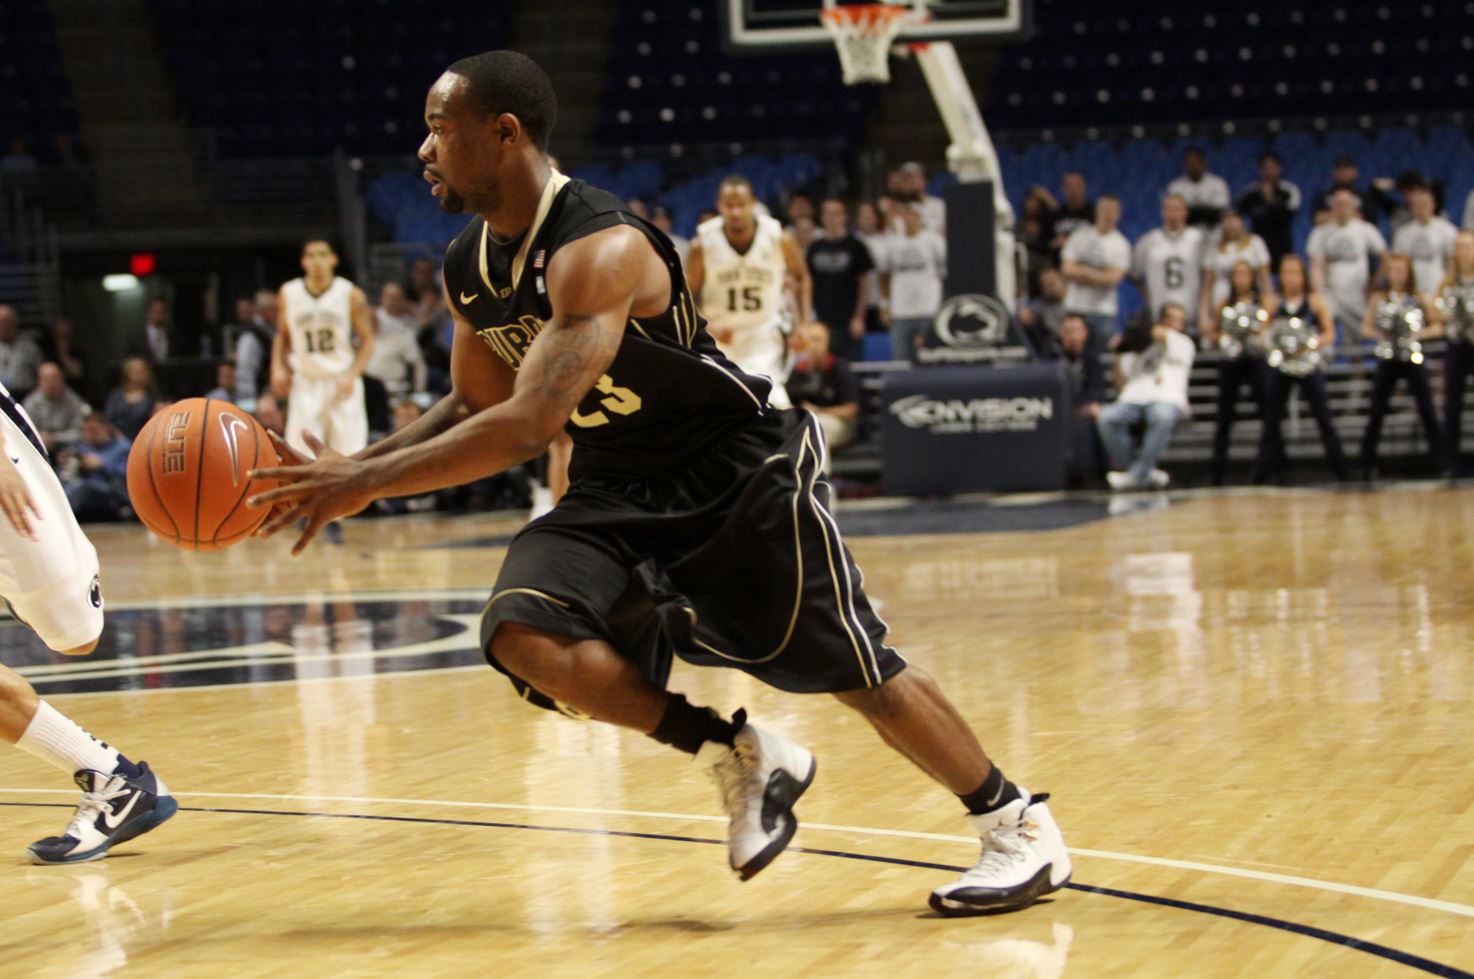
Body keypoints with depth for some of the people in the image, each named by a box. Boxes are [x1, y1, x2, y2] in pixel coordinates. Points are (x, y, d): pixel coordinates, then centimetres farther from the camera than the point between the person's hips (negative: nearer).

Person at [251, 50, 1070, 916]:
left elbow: (528, 424, -38)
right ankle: (740, 756, -3)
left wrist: (368, 483, -36)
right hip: (618, 493, 7)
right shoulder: (470, 267, -2)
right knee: (526, 636, -19)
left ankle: (1021, 825, 15)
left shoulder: (600, 249, -29)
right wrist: (354, 467, -3)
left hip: (742, 470, -7)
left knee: (852, 664, -4)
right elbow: (474, 408, 12)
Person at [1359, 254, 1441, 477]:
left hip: (1413, 360, -1)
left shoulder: (1418, 298, 3)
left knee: (1427, 410, -4)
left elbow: (1435, 326, 6)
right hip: (1387, 360, 1)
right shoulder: (1379, 298, 4)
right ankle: (1368, 463, 12)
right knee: (1376, 413, 3)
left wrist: (1421, 333, -12)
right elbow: (1366, 328, 7)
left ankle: (1440, 459, 1)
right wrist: (1378, 334, -13)